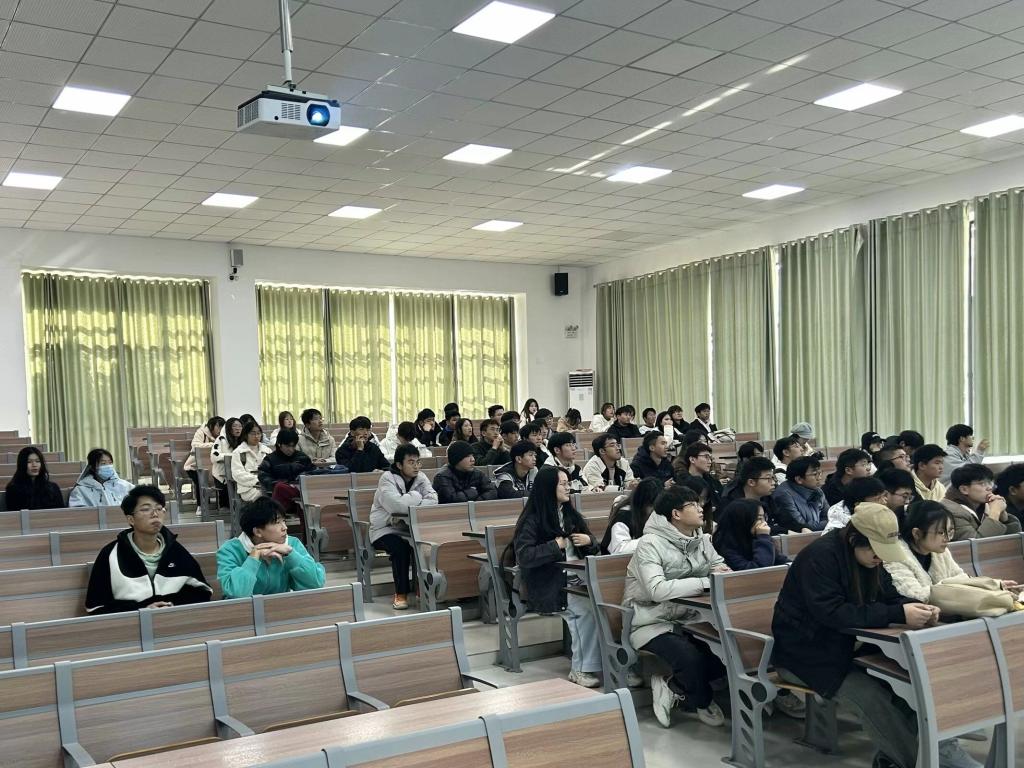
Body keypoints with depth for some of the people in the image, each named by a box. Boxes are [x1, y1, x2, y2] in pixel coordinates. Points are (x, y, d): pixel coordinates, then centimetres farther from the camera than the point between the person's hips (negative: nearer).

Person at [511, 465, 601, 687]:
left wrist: (589, 540, -1)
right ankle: (581, 669, -15)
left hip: (577, 577, 5)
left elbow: (593, 547, 22)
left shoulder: (570, 514, 17)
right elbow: (524, 556, -16)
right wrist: (555, 546, -13)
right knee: (587, 608, -28)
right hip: (549, 585, -5)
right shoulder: (532, 520, -4)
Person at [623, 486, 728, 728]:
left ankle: (672, 686, 4)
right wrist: (707, 581, -31)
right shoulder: (650, 544, -18)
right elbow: (658, 590, -31)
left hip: (687, 617, 7)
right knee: (691, 657, -30)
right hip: (652, 623, -7)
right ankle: (702, 701, 5)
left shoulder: (701, 540, 6)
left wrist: (720, 571, -13)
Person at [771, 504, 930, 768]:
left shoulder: (867, 557, 2)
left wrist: (916, 608, -17)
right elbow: (832, 613, -32)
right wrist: (898, 615, -34)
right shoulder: (819, 556, -24)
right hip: (803, 654, -8)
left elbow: (889, 596, 6)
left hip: (840, 647, 8)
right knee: (871, 695, -25)